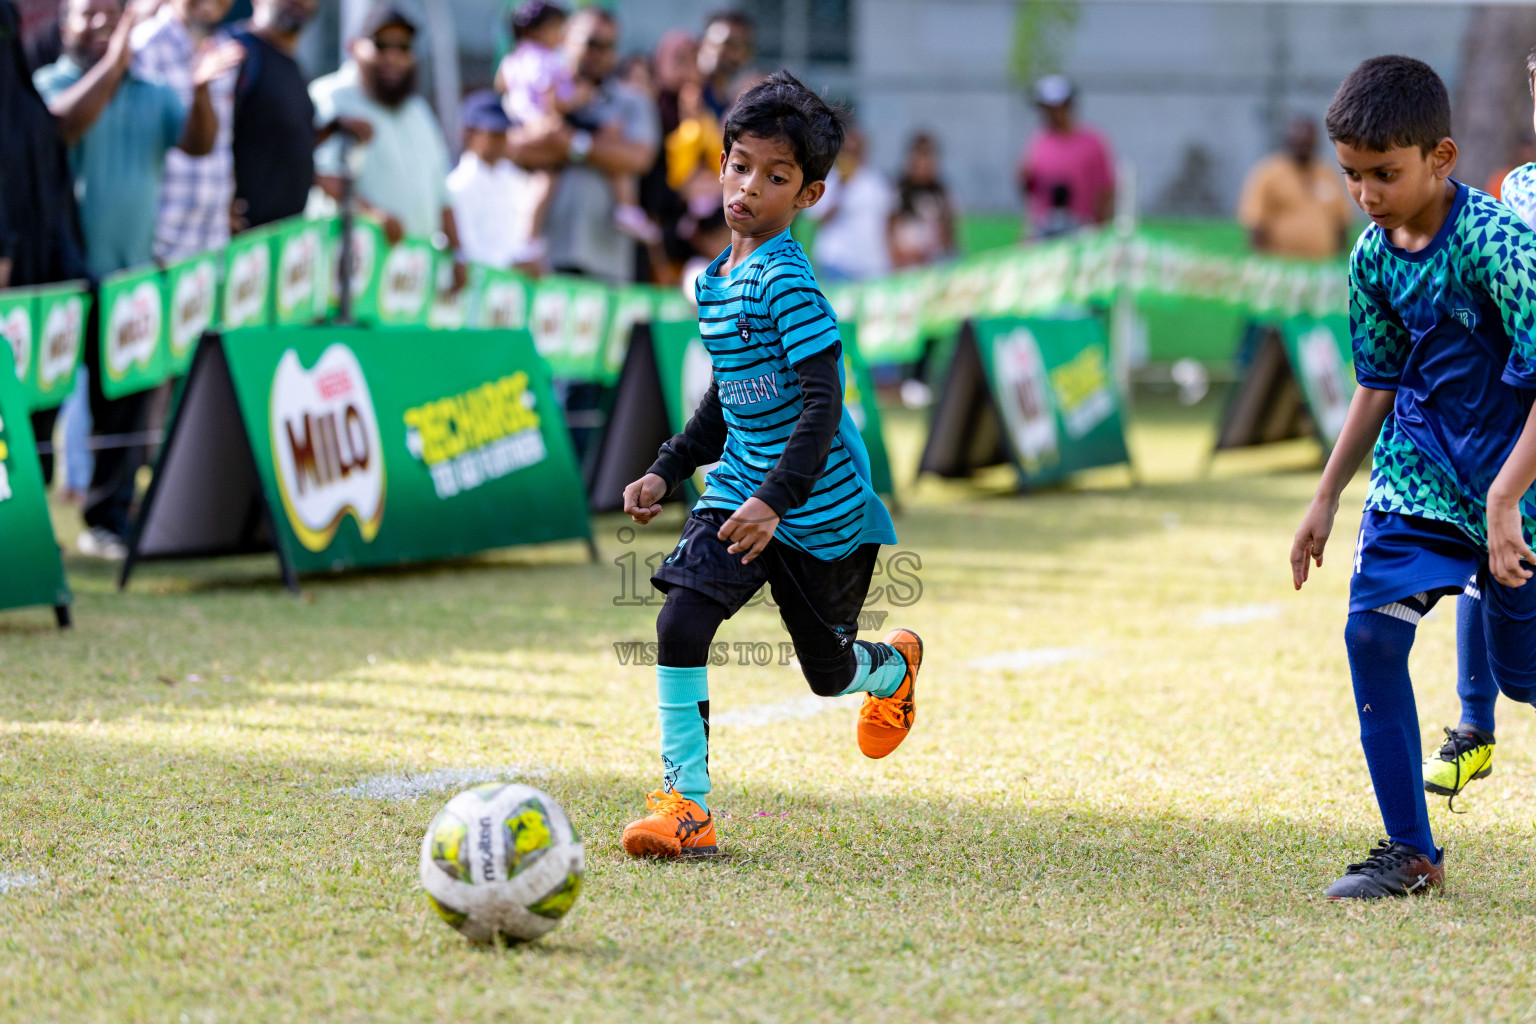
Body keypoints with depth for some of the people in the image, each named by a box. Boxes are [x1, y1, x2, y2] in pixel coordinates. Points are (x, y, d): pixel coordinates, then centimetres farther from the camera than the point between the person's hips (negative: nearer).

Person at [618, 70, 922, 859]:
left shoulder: (787, 282, -19)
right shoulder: (714, 281, 7)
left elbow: (823, 402, -23)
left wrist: (777, 500, -29)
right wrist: (669, 469, 15)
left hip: (820, 506, -6)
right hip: (739, 486, 6)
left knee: (828, 673, 12)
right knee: (680, 622, -17)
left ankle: (894, 667, 50)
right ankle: (685, 803, -11)